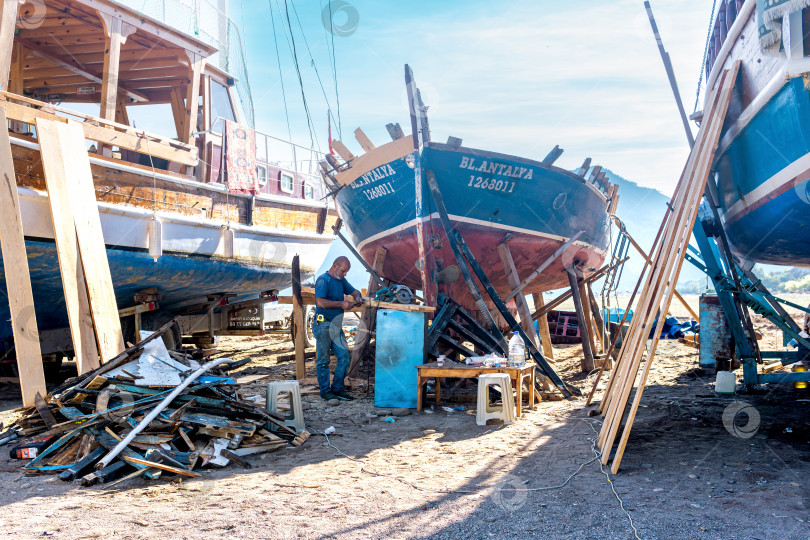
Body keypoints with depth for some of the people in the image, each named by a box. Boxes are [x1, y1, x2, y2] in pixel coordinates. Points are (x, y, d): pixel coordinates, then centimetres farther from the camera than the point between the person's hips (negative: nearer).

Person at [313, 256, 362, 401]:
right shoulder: (323, 280, -11)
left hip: (336, 325, 8)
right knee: (323, 360, 1)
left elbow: (353, 290, 28)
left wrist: (357, 297, 4)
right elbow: (320, 302, -22)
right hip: (323, 325, -8)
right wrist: (341, 304, -18)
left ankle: (337, 388, 13)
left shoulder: (341, 280, 15)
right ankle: (325, 391, 9)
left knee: (345, 356, 4)